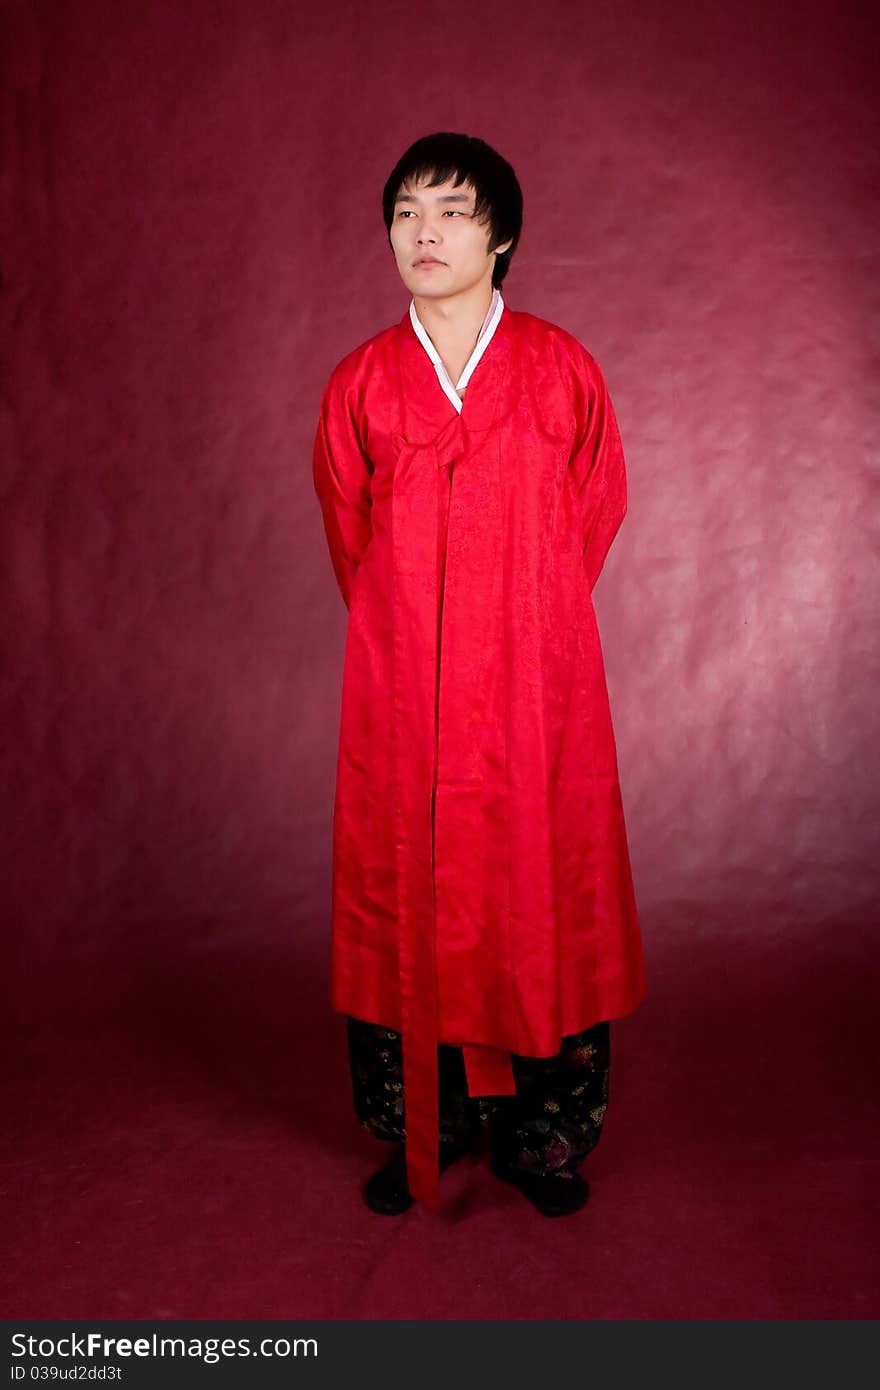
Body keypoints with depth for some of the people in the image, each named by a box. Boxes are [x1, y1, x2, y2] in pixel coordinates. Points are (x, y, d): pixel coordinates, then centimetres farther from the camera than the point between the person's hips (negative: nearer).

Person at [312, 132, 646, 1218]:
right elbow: (350, 542, 13)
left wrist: (516, 631, 8)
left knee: (541, 900, 4)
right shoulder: (358, 384, 5)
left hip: (535, 690, -1)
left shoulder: (562, 370, 1)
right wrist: (412, 638, 11)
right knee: (403, 902, 6)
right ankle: (422, 1127, 24)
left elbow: (592, 518, 8)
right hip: (401, 694, 1)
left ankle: (543, 1135, 22)